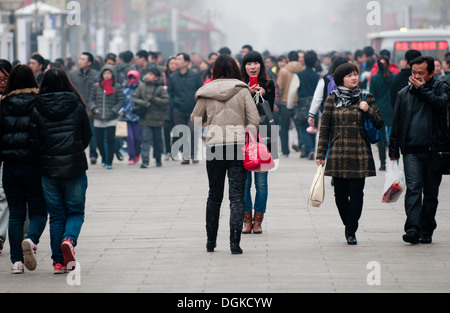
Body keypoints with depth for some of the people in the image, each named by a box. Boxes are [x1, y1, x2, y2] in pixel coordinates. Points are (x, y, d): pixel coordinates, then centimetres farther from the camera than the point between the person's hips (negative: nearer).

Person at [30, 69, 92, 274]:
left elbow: (34, 141, -6)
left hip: (49, 169, 1)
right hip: (75, 167, -1)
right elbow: (87, 136, 4)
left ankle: (59, 261, 7)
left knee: (56, 216, 10)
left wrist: (46, 154, 12)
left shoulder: (37, 110, -5)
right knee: (75, 211, 11)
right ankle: (69, 239, -19)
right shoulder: (77, 107, -3)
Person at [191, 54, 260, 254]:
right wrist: (248, 142, 6)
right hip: (238, 145, -1)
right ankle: (234, 242, -12)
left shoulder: (206, 92, 3)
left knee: (214, 195, 15)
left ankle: (211, 241, 20)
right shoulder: (242, 91, 0)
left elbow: (195, 120, 14)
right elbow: (254, 120, -4)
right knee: (237, 196, -2)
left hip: (214, 146, 2)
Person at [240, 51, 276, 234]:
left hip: (262, 136, 0)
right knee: (244, 181, 0)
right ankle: (247, 219, 8)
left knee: (261, 181, 0)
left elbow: (269, 111, 1)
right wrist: (249, 94, -15)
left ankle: (258, 220, 8)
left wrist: (261, 94, -13)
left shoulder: (268, 84, 5)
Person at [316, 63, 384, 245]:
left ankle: (351, 232, 3)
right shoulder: (332, 100, 6)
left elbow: (379, 124, 9)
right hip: (338, 153, 0)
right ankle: (349, 227, 23)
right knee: (340, 194, 2)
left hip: (360, 154, 0)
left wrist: (369, 110, -10)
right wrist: (321, 154, 3)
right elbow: (325, 128, 7)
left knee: (356, 193, -5)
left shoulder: (366, 98, 8)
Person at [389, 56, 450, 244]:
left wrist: (422, 89, -11)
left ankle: (426, 231, 14)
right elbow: (396, 123, 15)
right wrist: (393, 149, 11)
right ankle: (412, 229, -20)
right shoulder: (404, 94, 11)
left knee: (431, 192, 6)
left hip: (433, 149, -1)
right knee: (413, 188, -13)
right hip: (411, 150, 1)